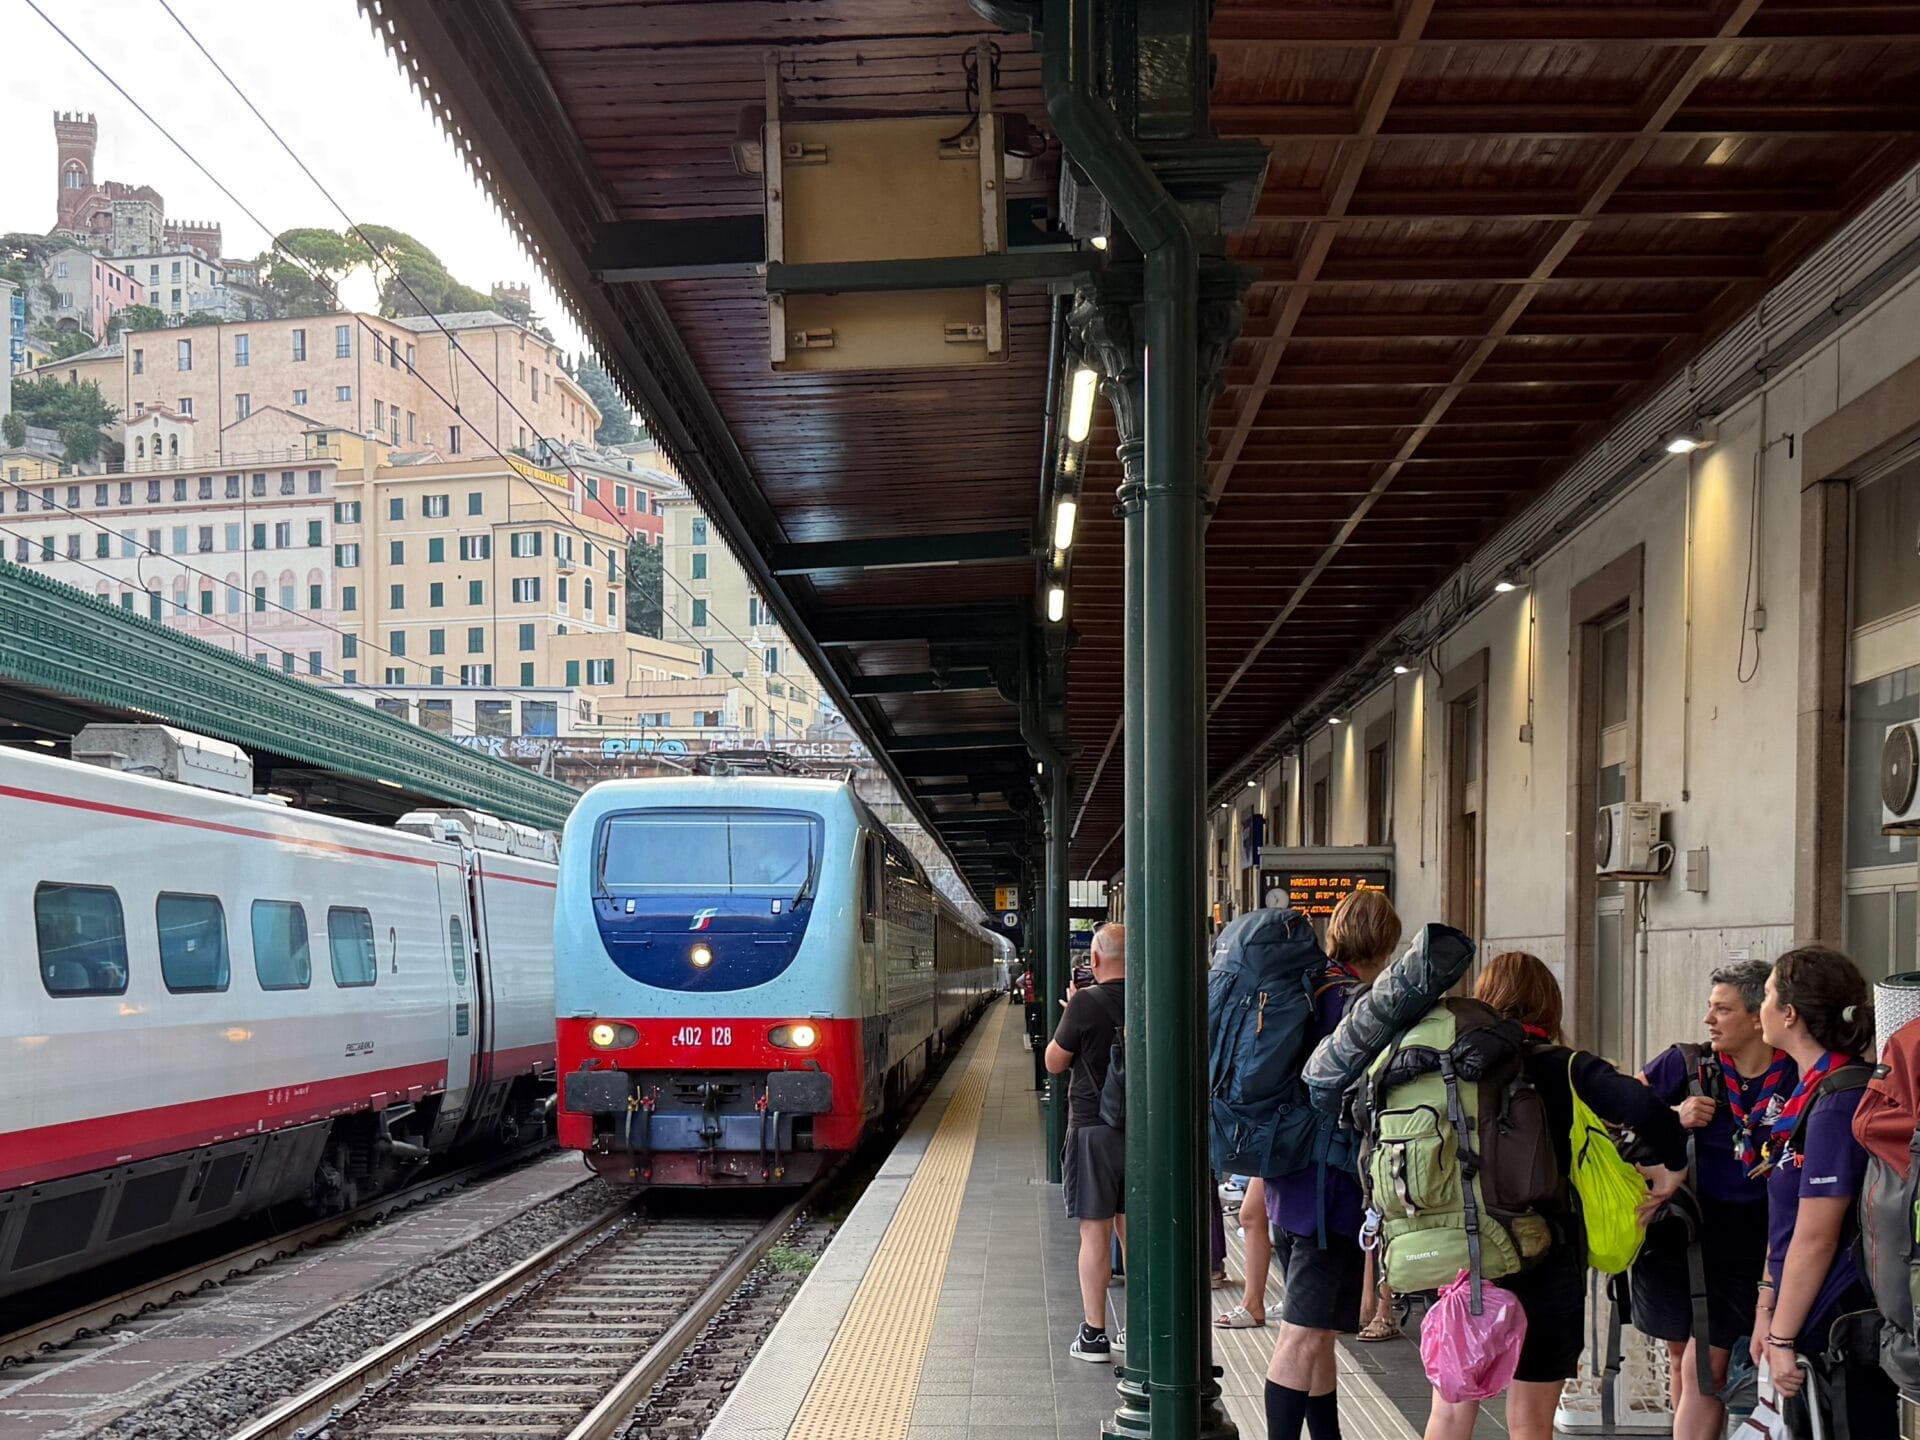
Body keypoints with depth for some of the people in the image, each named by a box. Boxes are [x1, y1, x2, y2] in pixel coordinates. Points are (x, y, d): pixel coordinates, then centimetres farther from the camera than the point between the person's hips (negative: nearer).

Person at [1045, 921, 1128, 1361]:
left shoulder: (1086, 1003, -15)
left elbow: (1054, 1063, -6)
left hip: (1093, 1130, -5)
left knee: (1095, 1231, 0)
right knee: (1133, 1229, 14)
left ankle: (1093, 1334, 2)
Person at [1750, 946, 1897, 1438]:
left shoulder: (1839, 1102, -19)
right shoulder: (1808, 1092, 9)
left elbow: (1817, 1239, -20)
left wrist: (1783, 1337, -16)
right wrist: (1767, 1307, 14)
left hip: (1843, 1337, -9)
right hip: (1811, 1333, 9)